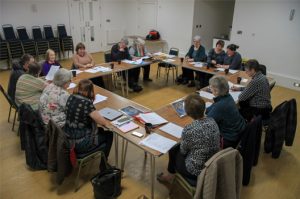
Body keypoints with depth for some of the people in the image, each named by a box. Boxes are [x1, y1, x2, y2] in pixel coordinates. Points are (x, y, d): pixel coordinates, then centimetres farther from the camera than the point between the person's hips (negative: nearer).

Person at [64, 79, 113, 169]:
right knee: (109, 135, 14)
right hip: (79, 144, -8)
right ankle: (103, 166, 29)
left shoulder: (71, 98, -3)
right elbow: (104, 123, -20)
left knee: (100, 131, 26)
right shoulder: (86, 103, -26)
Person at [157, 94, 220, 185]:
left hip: (197, 171, -6)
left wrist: (183, 140, 8)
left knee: (173, 151, 21)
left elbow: (183, 151, -11)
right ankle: (171, 175, 45)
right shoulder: (212, 121, -10)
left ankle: (170, 176, 48)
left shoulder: (189, 130, -29)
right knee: (178, 147, 24)